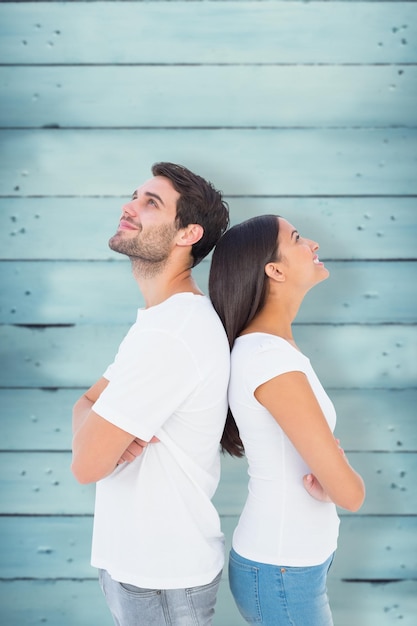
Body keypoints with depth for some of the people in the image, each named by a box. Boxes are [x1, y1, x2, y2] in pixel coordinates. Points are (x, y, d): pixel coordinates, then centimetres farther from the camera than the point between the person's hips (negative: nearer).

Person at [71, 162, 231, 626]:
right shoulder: (166, 318, 8)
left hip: (161, 579, -9)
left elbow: (87, 463, -25)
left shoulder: (168, 334, -27)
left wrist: (96, 428, -5)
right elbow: (85, 404, 6)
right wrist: (117, 430, -16)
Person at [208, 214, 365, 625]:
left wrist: (324, 479, -11)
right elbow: (349, 492, -26)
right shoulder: (270, 357, -26)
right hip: (282, 574, -8)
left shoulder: (267, 344, 3)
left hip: (289, 560, 9)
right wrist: (330, 485, -4)